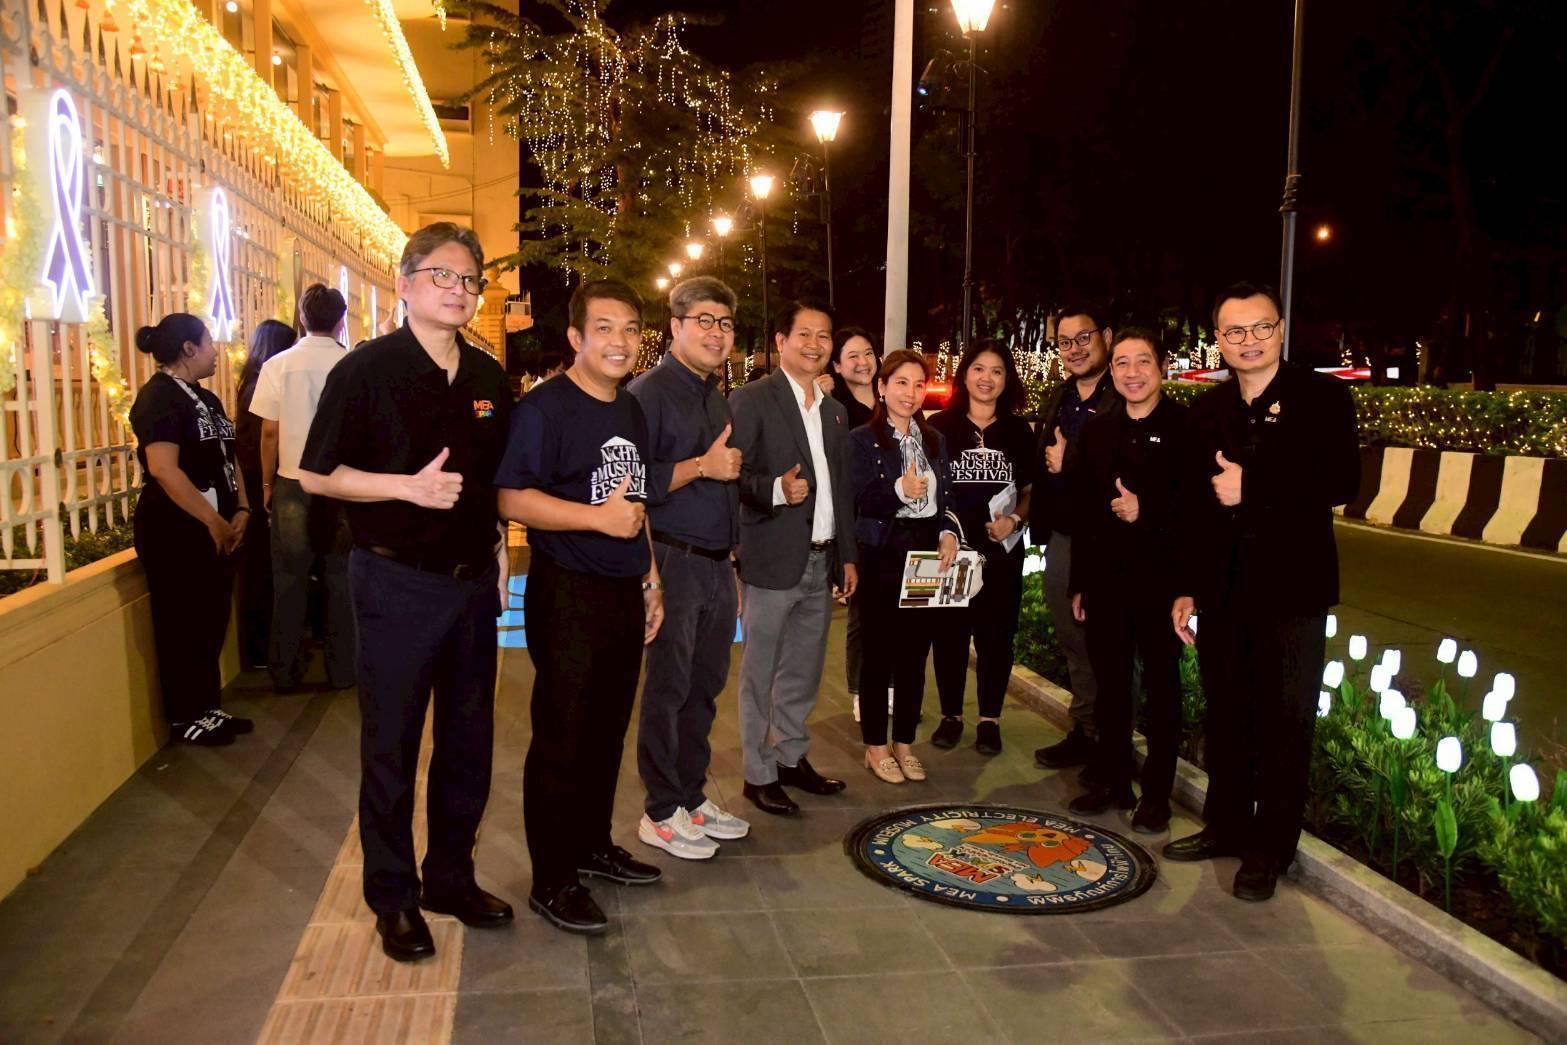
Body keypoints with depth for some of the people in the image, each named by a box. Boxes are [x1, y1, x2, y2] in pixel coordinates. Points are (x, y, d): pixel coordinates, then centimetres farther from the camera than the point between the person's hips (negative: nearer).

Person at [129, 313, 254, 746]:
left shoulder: (206, 398, 15)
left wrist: (240, 510, 0)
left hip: (215, 530, 9)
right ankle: (184, 719, 13)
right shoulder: (159, 397, -13)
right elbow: (163, 469, -24)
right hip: (176, 532, -9)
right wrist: (214, 521, -20)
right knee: (182, 628, 2)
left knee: (212, 624, 14)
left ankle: (207, 708, 26)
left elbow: (228, 459, 16)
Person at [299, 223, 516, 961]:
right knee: (391, 747, 6)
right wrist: (408, 487, -20)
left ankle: (451, 877, 31)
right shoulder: (365, 371, -8)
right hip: (396, 581, -5)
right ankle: (393, 899, 22)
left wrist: (498, 555, 11)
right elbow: (316, 475, -9)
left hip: (472, 581, 5)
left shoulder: (489, 379, 8)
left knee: (468, 741, 13)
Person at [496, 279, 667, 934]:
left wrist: (651, 580, 20)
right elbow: (511, 499, -19)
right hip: (567, 594, -7)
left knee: (607, 733, 17)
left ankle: (593, 845, 34)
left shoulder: (632, 411, 14)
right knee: (561, 743, 1)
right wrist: (597, 517, -24)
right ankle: (553, 881, 14)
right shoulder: (545, 406, -11)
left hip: (625, 595, 8)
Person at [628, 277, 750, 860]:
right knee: (668, 690, 1)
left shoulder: (718, 401, 17)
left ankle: (692, 798, 25)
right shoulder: (651, 392, -8)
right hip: (674, 563, -7)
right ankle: (661, 814, 12)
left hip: (717, 565, 8)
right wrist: (701, 467, -19)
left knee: (705, 686, 13)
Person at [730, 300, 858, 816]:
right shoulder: (750, 399, -7)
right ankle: (758, 773, 16)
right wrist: (776, 489, -28)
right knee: (760, 672, 4)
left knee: (804, 670, 16)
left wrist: (848, 556, 16)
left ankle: (792, 758, 31)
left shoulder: (834, 410, 15)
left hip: (821, 561, 7)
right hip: (772, 561, -7)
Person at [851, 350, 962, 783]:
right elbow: (859, 500, -13)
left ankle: (904, 743, 24)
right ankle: (875, 746, 17)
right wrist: (900, 490, -29)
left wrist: (949, 532, -5)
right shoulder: (862, 440, -4)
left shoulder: (935, 440, 13)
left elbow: (947, 498, 13)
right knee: (879, 653, 3)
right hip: (882, 559, -5)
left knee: (915, 654, 11)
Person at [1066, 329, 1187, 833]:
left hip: (1160, 579, -4)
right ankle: (1111, 780, 27)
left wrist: (1147, 511, -21)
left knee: (1161, 686, 7)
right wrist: (1078, 583, 9)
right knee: (1110, 685, 13)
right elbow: (1081, 512, 10)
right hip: (1104, 581, 5)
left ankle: (1157, 795, 17)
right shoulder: (1096, 431, 10)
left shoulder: (1185, 426, -6)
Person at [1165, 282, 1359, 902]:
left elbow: (1342, 483, -16)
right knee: (1225, 717, 14)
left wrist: (1253, 487, -18)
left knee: (1285, 725, 5)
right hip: (1224, 592, 5)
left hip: (1291, 589, -4)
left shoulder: (1323, 397, -4)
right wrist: (1188, 588, 8)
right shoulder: (1207, 412, 9)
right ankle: (1226, 826, 30)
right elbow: (1195, 508, 10)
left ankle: (1270, 850, 17)